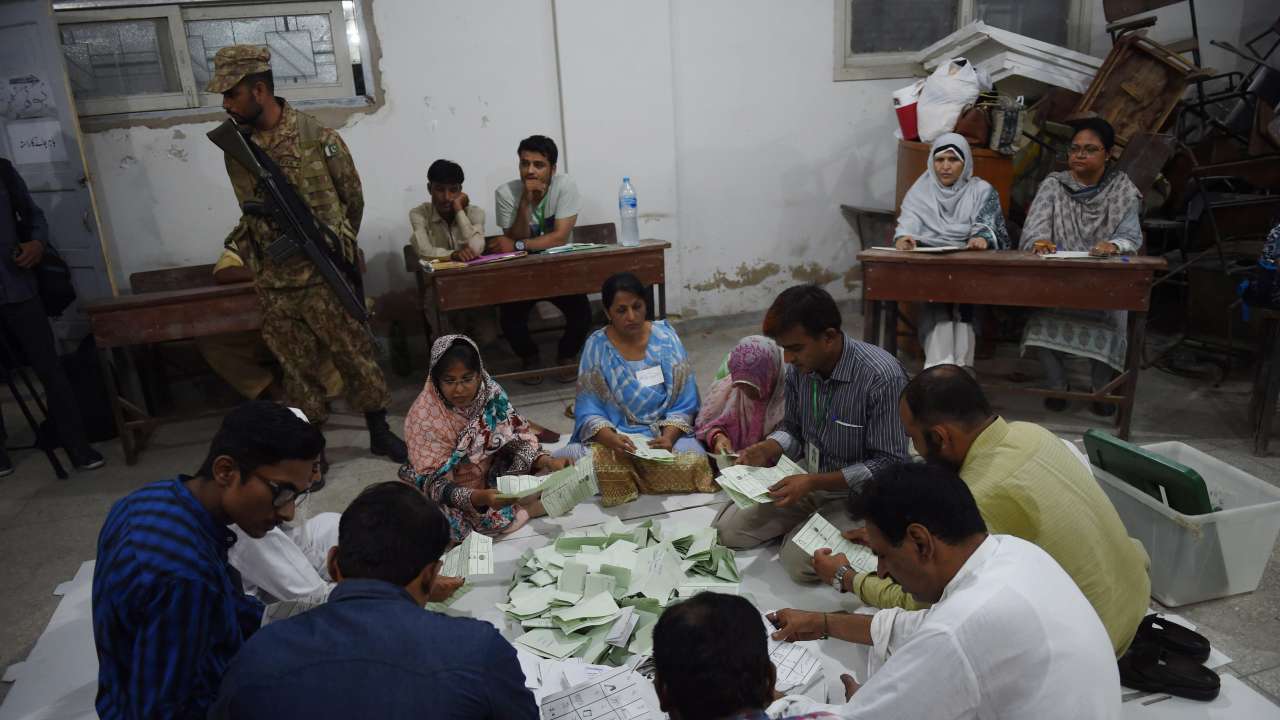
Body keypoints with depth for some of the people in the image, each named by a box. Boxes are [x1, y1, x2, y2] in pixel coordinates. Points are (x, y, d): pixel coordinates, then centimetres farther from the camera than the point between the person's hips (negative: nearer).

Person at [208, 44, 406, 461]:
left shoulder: (319, 138, -9)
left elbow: (353, 198, 3)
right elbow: (252, 209, 16)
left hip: (323, 276, -3)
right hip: (274, 284, 3)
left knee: (355, 355, 6)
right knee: (297, 369, 10)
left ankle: (380, 433, 21)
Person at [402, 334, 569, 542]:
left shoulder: (491, 393, -10)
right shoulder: (424, 417, -21)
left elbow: (518, 438, -5)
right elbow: (434, 484, -23)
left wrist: (547, 461, -26)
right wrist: (480, 498, -40)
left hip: (493, 478, 4)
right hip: (455, 498, -4)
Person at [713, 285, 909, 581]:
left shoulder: (882, 377, -26)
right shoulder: (800, 367, -7)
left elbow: (888, 464, -22)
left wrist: (814, 482, -27)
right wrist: (769, 448, -12)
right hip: (809, 482, 6)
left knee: (800, 561, -25)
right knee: (728, 529, -3)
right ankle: (806, 524, 16)